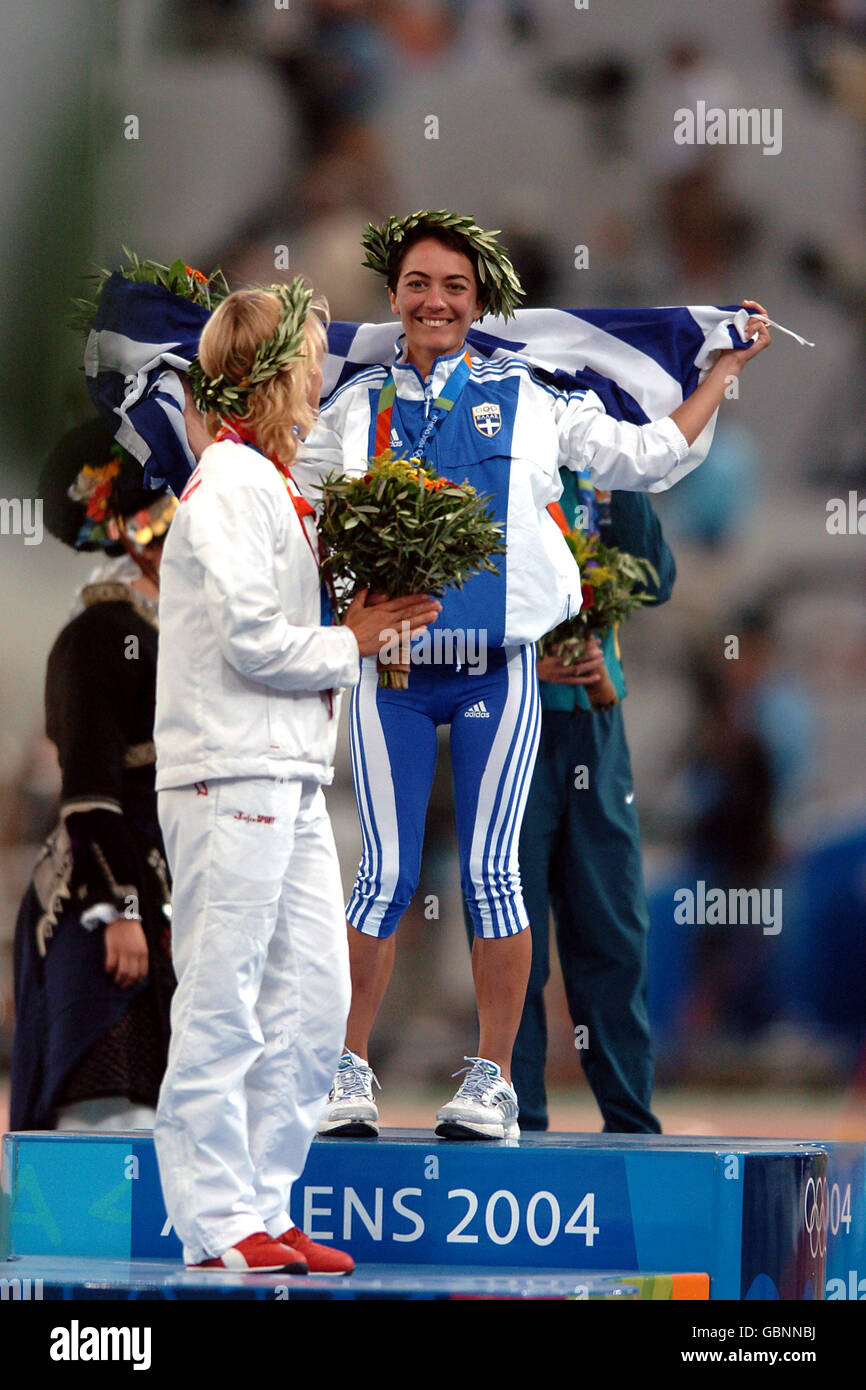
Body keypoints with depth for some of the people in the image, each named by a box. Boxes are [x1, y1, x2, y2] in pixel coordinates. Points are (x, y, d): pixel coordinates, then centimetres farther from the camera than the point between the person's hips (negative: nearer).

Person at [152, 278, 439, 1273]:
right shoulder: (230, 488, -11)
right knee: (222, 1004, -6)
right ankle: (215, 1221, -4)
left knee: (312, 1001, 9)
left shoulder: (267, 486, 20)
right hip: (230, 775, -10)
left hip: (288, 777, 10)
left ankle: (261, 1208, 13)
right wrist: (350, 644, -4)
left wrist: (362, 624, 8)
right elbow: (251, 639, -17)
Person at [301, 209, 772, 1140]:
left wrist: (727, 366, 19)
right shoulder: (356, 407, 10)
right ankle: (347, 1074, 5)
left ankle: (493, 1081, 6)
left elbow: (652, 458, 16)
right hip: (390, 671, 0)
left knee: (490, 870, -1)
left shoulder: (527, 398, 8)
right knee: (386, 873, -3)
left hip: (497, 670, 0)